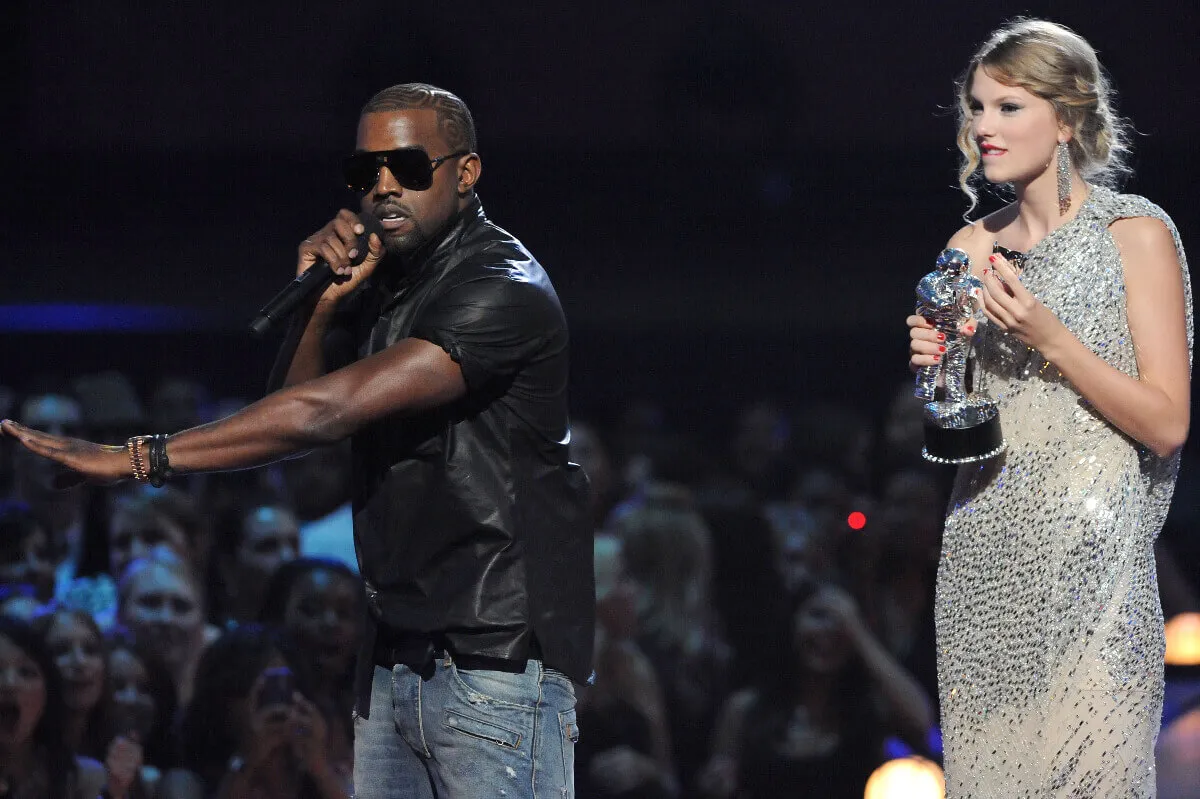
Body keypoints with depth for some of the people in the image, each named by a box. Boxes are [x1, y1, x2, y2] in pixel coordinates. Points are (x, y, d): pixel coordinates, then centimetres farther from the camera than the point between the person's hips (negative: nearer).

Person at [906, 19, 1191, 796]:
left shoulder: (1136, 232, -4)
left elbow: (1165, 424, -8)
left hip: (1088, 557, -5)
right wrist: (936, 365, -1)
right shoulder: (973, 248, 12)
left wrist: (1050, 340, -16)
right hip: (985, 551, 5)